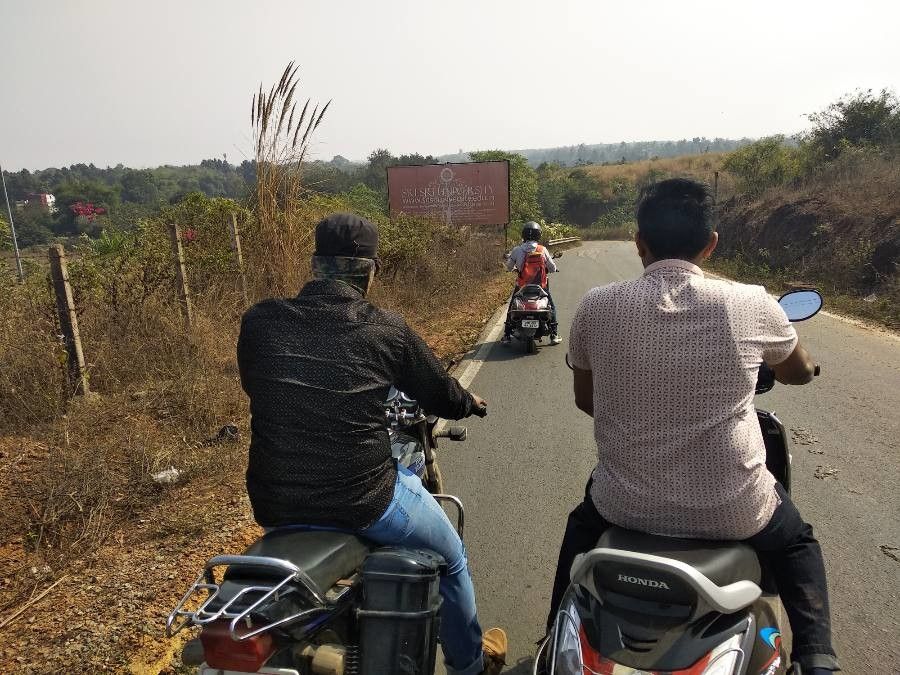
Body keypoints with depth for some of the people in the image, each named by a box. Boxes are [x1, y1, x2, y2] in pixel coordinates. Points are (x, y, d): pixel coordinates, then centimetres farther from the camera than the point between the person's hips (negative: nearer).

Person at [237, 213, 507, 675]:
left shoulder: (259, 322, -3)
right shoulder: (386, 329, -10)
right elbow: (440, 395, 3)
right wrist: (471, 403, 27)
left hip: (274, 504, 4)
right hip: (363, 500, -4)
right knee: (451, 560, 26)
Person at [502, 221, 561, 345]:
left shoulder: (517, 250, -9)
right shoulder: (543, 250, -9)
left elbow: (509, 267, 2)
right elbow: (552, 268, -2)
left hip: (522, 286, 0)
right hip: (541, 285, 0)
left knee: (512, 307, 19)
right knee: (551, 307, 19)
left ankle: (507, 336, 16)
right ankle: (554, 335, 16)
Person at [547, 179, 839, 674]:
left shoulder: (595, 307, -11)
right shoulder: (751, 305, -12)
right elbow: (800, 372, 10)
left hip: (626, 505, 1)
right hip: (732, 512, 0)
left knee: (584, 524, 36)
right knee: (797, 542, 34)